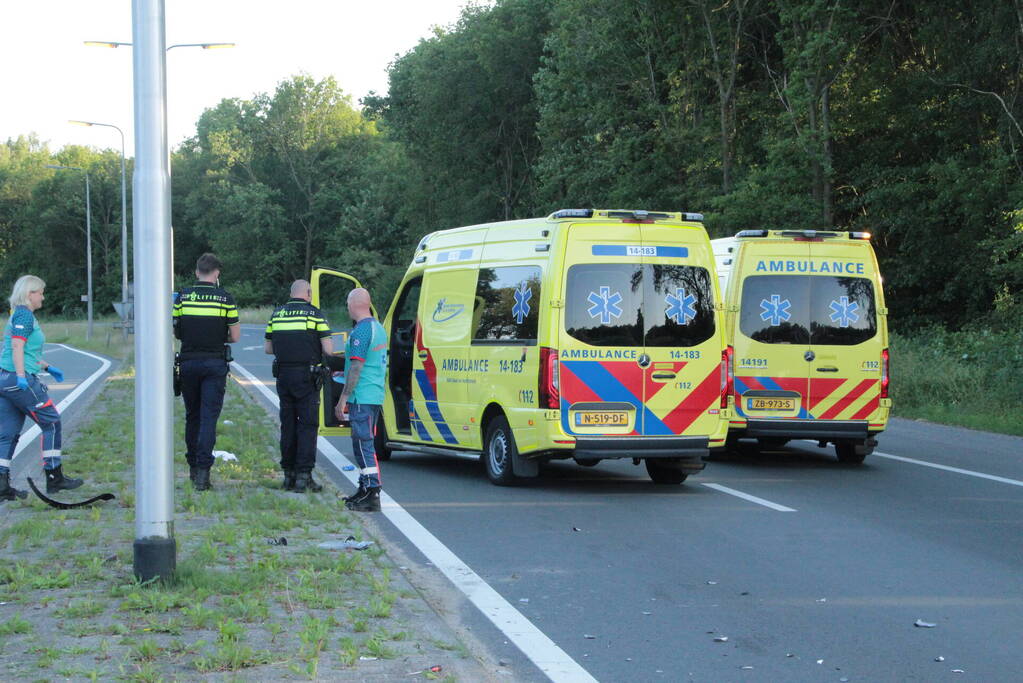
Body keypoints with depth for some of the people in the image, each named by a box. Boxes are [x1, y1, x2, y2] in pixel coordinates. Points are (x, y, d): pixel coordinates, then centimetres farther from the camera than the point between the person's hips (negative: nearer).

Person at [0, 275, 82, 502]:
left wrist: (48, 367, 31)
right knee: (51, 423, 2)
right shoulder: (25, 315, -10)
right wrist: (21, 377, -27)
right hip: (20, 380, -10)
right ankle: (54, 478, 7)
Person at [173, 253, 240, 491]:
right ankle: (203, 471, -13)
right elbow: (235, 336, -2)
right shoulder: (225, 298, -4)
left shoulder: (182, 296, 1)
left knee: (192, 416, 15)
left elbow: (174, 331, 5)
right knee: (209, 417, -3)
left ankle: (193, 467, 22)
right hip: (215, 363, -2)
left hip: (188, 362, 2)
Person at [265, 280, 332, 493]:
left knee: (288, 425, 12)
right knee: (307, 425, -1)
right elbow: (328, 349, -9)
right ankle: (304, 474, -7)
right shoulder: (314, 314, -5)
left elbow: (267, 348, 12)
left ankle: (288, 475, 15)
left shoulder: (277, 314, 8)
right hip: (307, 376, -4)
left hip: (283, 375, 4)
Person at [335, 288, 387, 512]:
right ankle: (365, 489, 25)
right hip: (375, 395, 10)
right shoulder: (378, 328, 15)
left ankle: (372, 495, -13)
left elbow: (356, 367, -19)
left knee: (363, 443, -10)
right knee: (364, 443, 18)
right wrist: (343, 373, 36)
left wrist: (343, 398, -17)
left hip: (362, 397, -10)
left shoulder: (361, 331, -16)